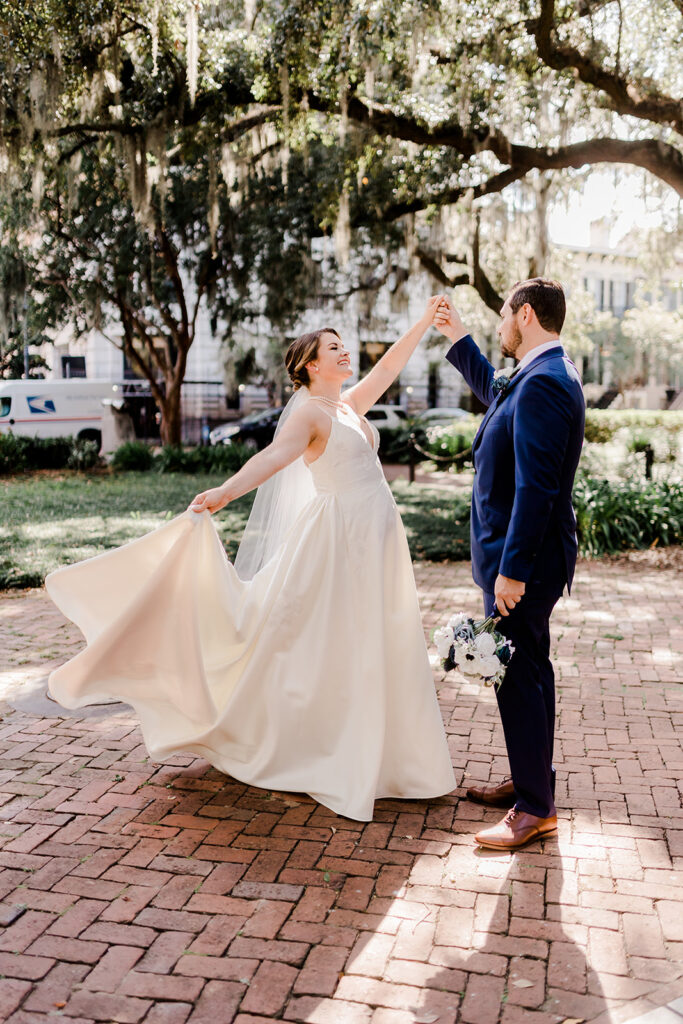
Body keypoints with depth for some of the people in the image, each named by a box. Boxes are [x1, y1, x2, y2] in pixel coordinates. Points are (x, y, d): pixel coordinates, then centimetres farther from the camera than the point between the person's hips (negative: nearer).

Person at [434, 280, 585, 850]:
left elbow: (536, 486, -26)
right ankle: (530, 781, 33)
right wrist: (459, 341, 32)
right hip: (527, 554, 11)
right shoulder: (547, 373, 12)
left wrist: (512, 569, -25)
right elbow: (496, 394, 34)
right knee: (528, 670, 19)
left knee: (520, 675, -2)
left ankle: (535, 809, 11)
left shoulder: (543, 382, -21)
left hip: (523, 558, -11)